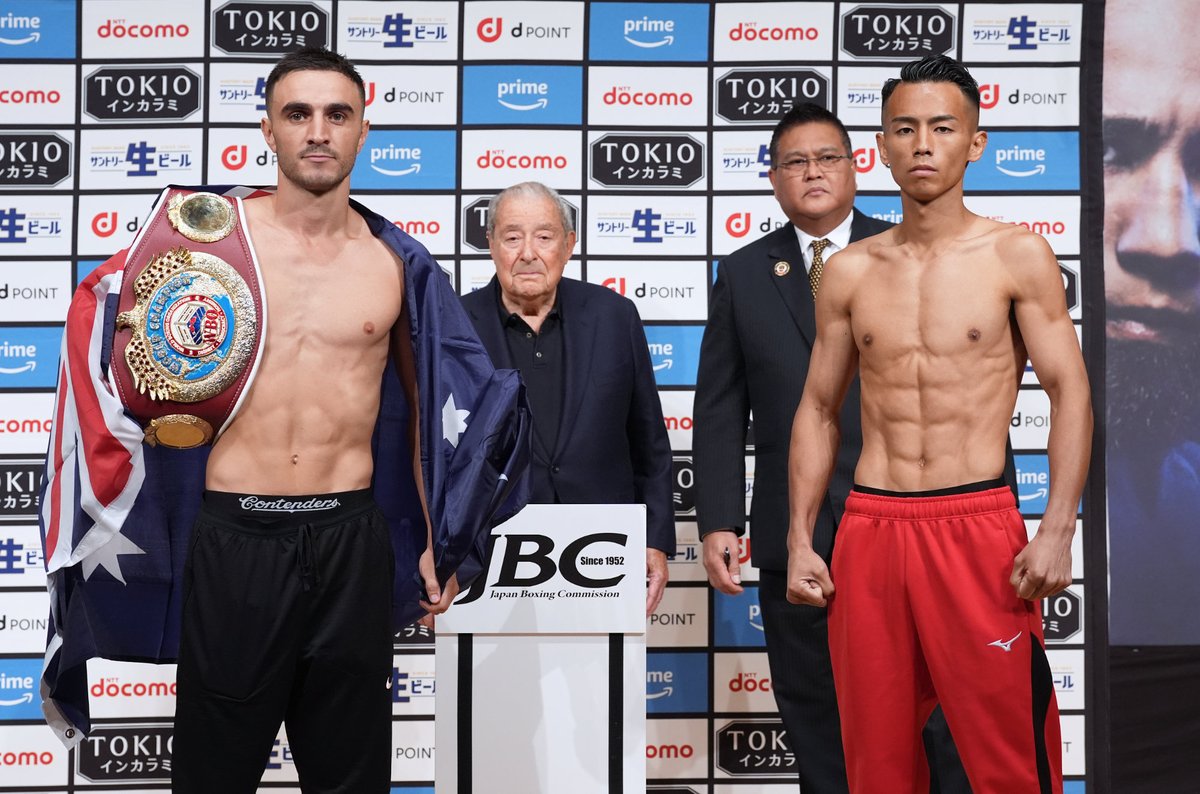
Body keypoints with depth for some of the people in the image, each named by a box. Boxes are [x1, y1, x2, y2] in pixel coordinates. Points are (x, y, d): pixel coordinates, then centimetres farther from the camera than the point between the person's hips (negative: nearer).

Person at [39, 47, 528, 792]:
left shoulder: (397, 261, 3)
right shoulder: (210, 231, -1)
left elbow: (426, 401, 14)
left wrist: (439, 541, 13)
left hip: (352, 539, 1)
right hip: (234, 536, -1)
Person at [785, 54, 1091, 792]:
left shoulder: (1018, 255, 0)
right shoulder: (849, 271, 9)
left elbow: (1070, 392, -3)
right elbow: (819, 410, 12)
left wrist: (1057, 531, -13)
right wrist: (800, 542, 7)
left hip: (978, 526, -3)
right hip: (870, 528, 3)